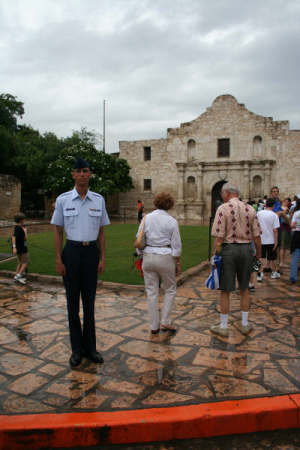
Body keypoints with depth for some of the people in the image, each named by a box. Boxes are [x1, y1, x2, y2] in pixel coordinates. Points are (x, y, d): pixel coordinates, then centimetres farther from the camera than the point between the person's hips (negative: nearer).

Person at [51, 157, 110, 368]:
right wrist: (59, 260, -4)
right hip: (72, 251, -1)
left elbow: (101, 231, 7)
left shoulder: (99, 199, 3)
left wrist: (102, 258, 2)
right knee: (73, 301, 7)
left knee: (90, 301, 11)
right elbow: (58, 231, 2)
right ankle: (77, 348, 22)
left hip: (91, 252, 2)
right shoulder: (63, 199, -2)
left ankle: (90, 346, 26)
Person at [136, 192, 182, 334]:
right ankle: (165, 322, 12)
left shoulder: (146, 218, 2)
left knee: (151, 292, 9)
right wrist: (178, 263, 4)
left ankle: (154, 326, 16)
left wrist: (141, 257, 12)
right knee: (170, 290, 16)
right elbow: (176, 245, -5)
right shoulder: (172, 221, -5)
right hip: (166, 258, -3)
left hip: (148, 256, 3)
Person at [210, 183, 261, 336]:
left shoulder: (223, 208, -9)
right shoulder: (250, 209, 4)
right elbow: (257, 236, 4)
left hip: (228, 250, -4)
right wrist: (258, 255, 13)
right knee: (244, 289, 17)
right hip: (246, 249, 4)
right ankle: (245, 324, 25)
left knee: (225, 291, 5)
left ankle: (223, 327, 14)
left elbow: (219, 237, -14)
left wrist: (214, 256, -7)